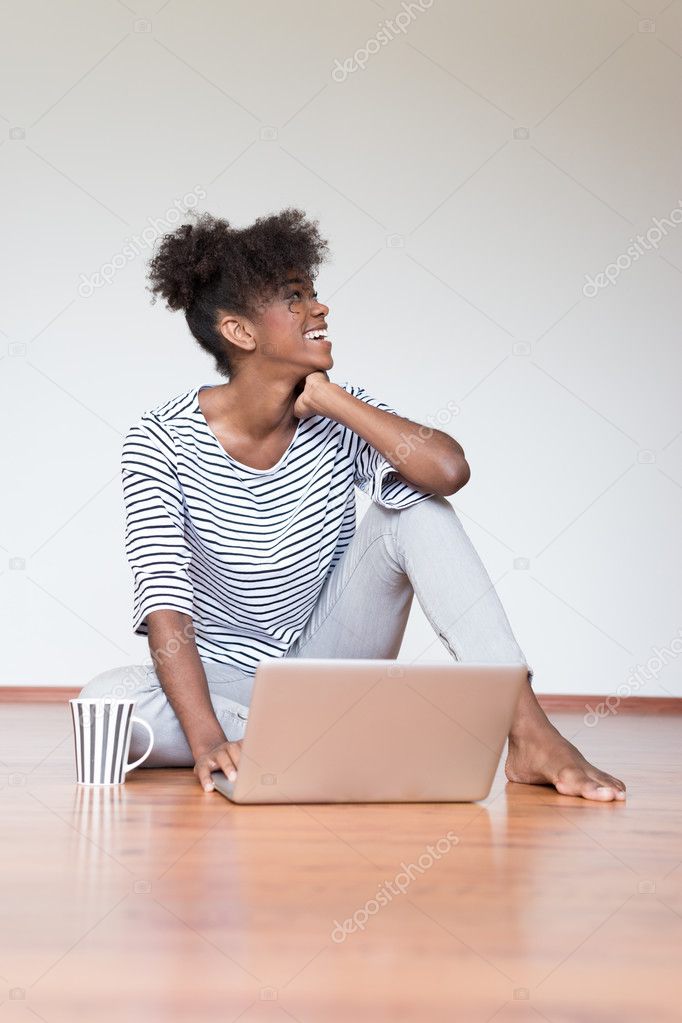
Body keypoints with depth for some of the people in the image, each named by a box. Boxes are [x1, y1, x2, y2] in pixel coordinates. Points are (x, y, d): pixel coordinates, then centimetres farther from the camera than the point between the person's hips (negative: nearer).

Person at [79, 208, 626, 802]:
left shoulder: (338, 417, -7)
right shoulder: (162, 441, -15)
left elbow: (448, 470, -29)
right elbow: (164, 599, -26)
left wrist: (326, 397, -22)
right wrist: (206, 740, -41)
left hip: (330, 660, 2)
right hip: (227, 678, -2)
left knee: (418, 508, -20)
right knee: (106, 699, -34)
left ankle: (531, 737, -27)